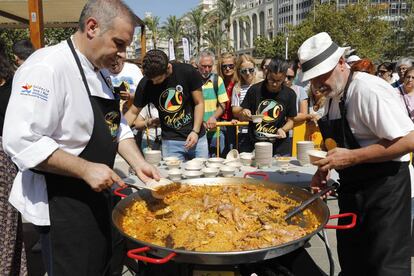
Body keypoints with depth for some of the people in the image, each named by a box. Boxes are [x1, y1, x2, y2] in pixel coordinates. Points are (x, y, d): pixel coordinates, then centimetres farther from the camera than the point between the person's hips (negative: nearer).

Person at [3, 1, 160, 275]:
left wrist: (138, 163, 1)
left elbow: (116, 127, 15)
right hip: (62, 205, -9)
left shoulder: (99, 74, 9)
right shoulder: (47, 67, -20)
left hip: (98, 195, 9)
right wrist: (86, 169, -27)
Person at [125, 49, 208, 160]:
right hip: (170, 140, 1)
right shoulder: (145, 84, -8)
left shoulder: (187, 72, -12)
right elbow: (133, 112, 1)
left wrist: (195, 131, -13)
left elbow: (199, 103, -5)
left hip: (197, 137, 0)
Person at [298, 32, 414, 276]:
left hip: (384, 188, -8)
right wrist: (324, 169, 3)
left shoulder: (369, 90, -21)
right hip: (353, 189, 8)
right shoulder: (334, 96, 7)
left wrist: (351, 157, -25)